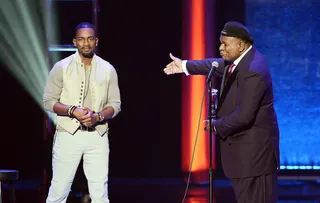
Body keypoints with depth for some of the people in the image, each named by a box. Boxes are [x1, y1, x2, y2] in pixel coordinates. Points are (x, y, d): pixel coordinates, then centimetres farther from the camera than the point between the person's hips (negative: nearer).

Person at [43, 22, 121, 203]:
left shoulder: (108, 70, 6)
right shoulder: (61, 67, 0)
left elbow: (115, 105, 6)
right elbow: (49, 102, 0)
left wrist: (98, 117, -14)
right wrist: (72, 111, -17)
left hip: (97, 136, 2)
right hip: (68, 134, -2)